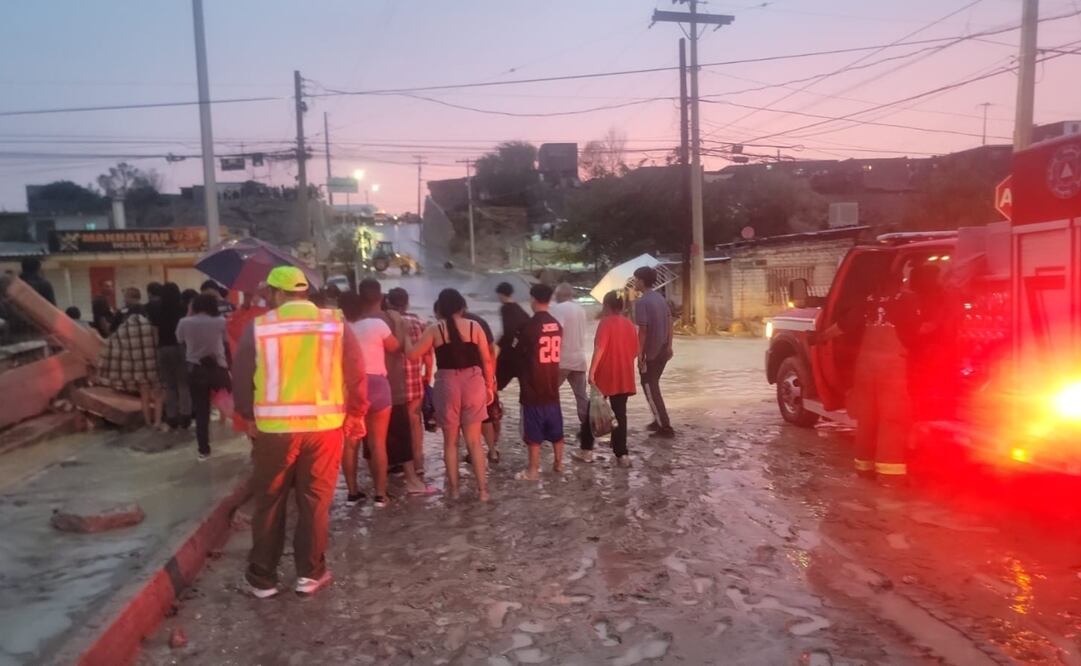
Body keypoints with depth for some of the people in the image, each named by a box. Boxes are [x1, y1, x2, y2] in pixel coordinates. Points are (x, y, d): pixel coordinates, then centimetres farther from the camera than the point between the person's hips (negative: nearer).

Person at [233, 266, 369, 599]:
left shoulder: (258, 327, -3)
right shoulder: (336, 323, -1)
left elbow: (241, 381, 1)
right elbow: (356, 375, -1)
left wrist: (250, 417, 16)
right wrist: (356, 415, 9)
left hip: (273, 428, 0)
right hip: (325, 425, 1)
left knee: (269, 504, 13)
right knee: (315, 502, 11)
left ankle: (263, 577, 23)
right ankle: (310, 574, 19)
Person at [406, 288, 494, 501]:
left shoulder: (435, 330, -4)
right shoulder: (474, 327, 0)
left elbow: (412, 355, -3)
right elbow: (486, 360, 1)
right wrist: (489, 386, 11)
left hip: (447, 384, -1)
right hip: (473, 383, 1)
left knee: (450, 441, 14)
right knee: (474, 441, 11)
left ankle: (453, 488, 19)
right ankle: (482, 488, 11)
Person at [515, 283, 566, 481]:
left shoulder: (530, 326, -15)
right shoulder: (557, 326, 4)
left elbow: (518, 350, -2)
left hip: (533, 388, -6)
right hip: (552, 387, 6)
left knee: (534, 432, 2)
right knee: (555, 429, 16)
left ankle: (533, 470, 9)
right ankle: (558, 463, 27)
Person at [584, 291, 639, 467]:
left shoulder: (606, 322, -11)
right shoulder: (630, 324, 8)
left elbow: (599, 348, -20)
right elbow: (635, 351, 12)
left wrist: (591, 372, -20)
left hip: (605, 376, -5)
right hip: (624, 378, 5)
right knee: (620, 414, 7)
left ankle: (587, 451, 14)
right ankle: (621, 455, 5)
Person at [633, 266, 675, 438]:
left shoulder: (641, 302, -17)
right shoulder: (660, 298, 8)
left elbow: (643, 330, -20)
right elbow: (669, 322, 11)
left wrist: (640, 355, -15)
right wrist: (669, 346, 16)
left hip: (650, 352, -8)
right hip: (663, 350, 8)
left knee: (650, 388, 1)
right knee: (653, 386, 21)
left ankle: (665, 427, 1)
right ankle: (659, 421, 28)